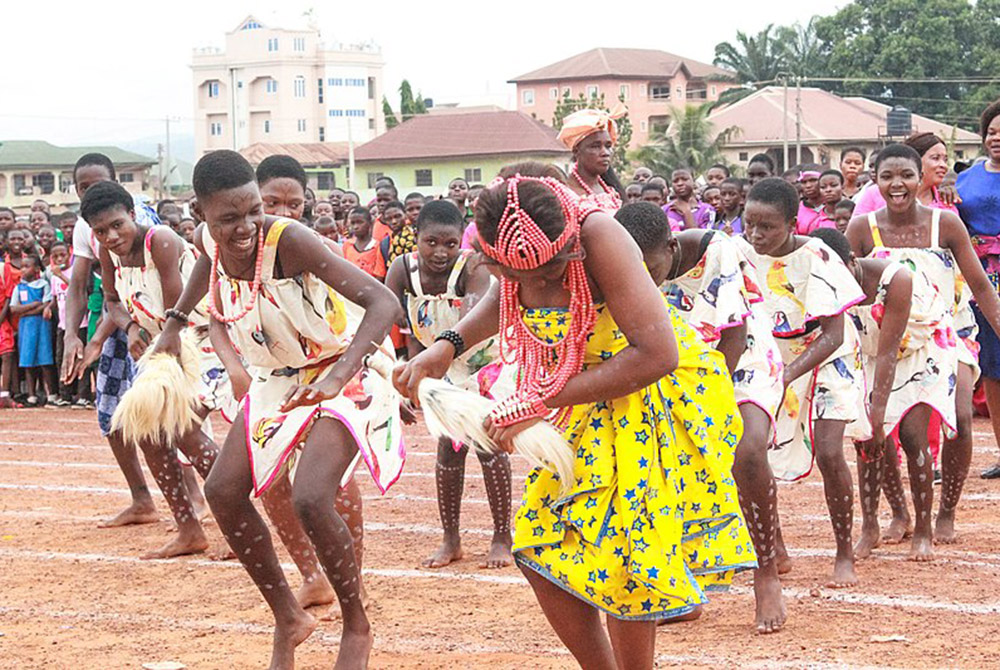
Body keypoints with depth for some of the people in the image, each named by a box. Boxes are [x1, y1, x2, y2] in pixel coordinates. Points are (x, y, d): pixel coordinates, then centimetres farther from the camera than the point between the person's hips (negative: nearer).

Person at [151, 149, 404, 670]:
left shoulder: (289, 240, -31)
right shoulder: (208, 238, -11)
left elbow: (383, 303, -38)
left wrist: (337, 376, -50)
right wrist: (175, 323, 16)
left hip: (346, 371, -8)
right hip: (280, 375, 8)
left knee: (311, 500, -24)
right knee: (223, 491, 2)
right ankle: (288, 619, 19)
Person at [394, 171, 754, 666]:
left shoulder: (598, 235, -34)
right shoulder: (518, 251, -15)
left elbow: (657, 354, -39)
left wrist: (540, 401, -35)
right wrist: (447, 345, -7)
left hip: (658, 393, -6)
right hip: (590, 404, 6)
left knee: (620, 553, -10)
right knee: (540, 549, 2)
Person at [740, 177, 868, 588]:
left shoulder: (816, 258, -26)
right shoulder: (740, 252, -13)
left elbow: (832, 335, -26)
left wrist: (788, 376, -35)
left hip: (828, 358, -4)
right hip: (773, 360, 5)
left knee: (828, 452, -18)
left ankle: (845, 555, 0)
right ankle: (773, 548, 13)